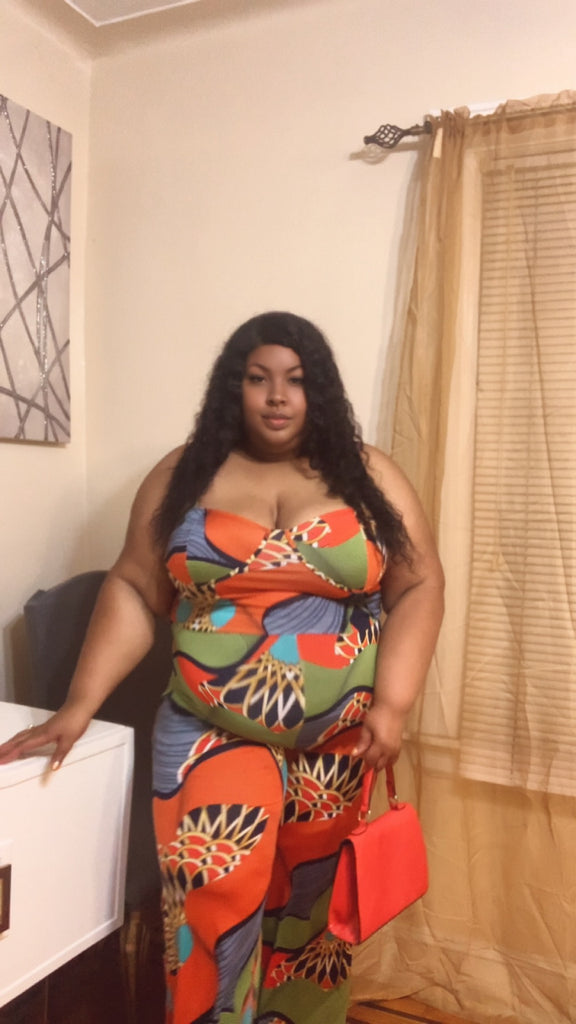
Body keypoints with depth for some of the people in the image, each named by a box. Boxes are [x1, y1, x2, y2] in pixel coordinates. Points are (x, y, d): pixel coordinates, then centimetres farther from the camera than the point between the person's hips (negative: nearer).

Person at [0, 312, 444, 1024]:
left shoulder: (367, 476, -1)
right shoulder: (184, 476, -1)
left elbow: (418, 589, -2)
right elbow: (134, 592, -1)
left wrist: (392, 703, -12)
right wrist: (79, 704, -9)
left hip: (339, 738, 1)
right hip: (211, 730, -1)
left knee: (310, 904, 16)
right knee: (214, 904, -5)